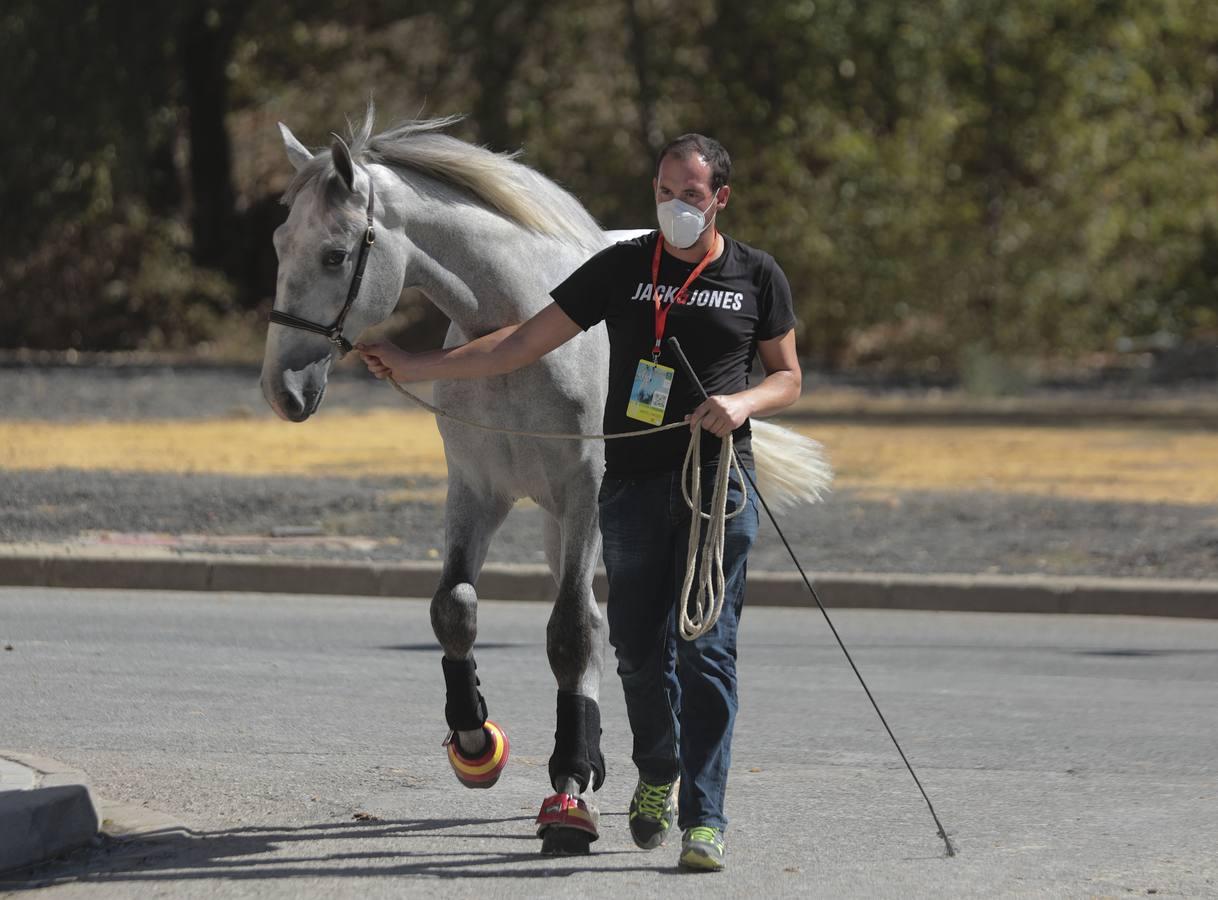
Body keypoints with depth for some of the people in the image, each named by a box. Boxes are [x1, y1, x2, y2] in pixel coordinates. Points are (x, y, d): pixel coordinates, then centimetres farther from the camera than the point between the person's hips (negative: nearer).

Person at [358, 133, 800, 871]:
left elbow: (788, 377, 12)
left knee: (706, 650, -8)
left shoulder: (758, 277, 4)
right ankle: (659, 773, 33)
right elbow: (521, 346, 5)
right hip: (635, 484, 2)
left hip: (720, 484, -2)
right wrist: (414, 367, -1)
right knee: (639, 647, 6)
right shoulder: (622, 269, 4)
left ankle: (704, 817, -7)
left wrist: (745, 402, -11)